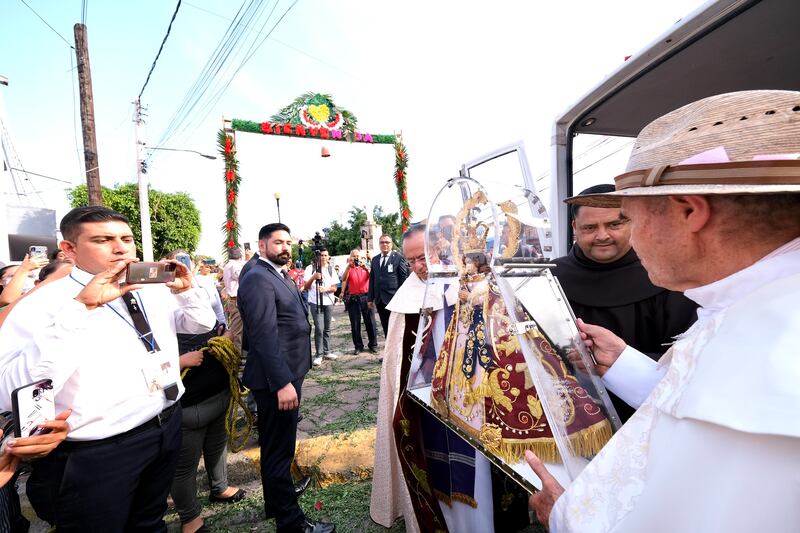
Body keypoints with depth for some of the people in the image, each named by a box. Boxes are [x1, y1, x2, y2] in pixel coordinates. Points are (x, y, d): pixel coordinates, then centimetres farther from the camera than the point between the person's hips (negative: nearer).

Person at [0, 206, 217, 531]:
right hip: (97, 453, -6)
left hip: (167, 428, 6)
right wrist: (81, 308, -37)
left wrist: (186, 291, -10)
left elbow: (202, 325, 11)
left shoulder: (154, 290, 2)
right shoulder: (44, 305, -17)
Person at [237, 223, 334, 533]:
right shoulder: (258, 279, -19)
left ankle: (276, 500, 44)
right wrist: (283, 383, -28)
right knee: (279, 449, 3)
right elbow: (265, 336, -26)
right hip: (277, 379, -11)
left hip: (284, 375, 11)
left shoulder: (278, 276, 13)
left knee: (276, 446, 25)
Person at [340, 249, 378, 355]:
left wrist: (364, 266, -20)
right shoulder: (349, 269, 9)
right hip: (353, 298, 0)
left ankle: (373, 345, 12)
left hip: (366, 297, 0)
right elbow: (344, 279, -9)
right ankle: (358, 346, 13)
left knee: (370, 322, 2)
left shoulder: (365, 267, 11)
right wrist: (349, 266, -19)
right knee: (355, 324, 3)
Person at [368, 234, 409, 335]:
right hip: (379, 300, 5)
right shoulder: (375, 259, 14)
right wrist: (371, 298, 11)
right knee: (386, 328, 11)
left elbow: (404, 278, -6)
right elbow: (372, 279, 14)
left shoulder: (398, 258, -3)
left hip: (394, 299, -5)